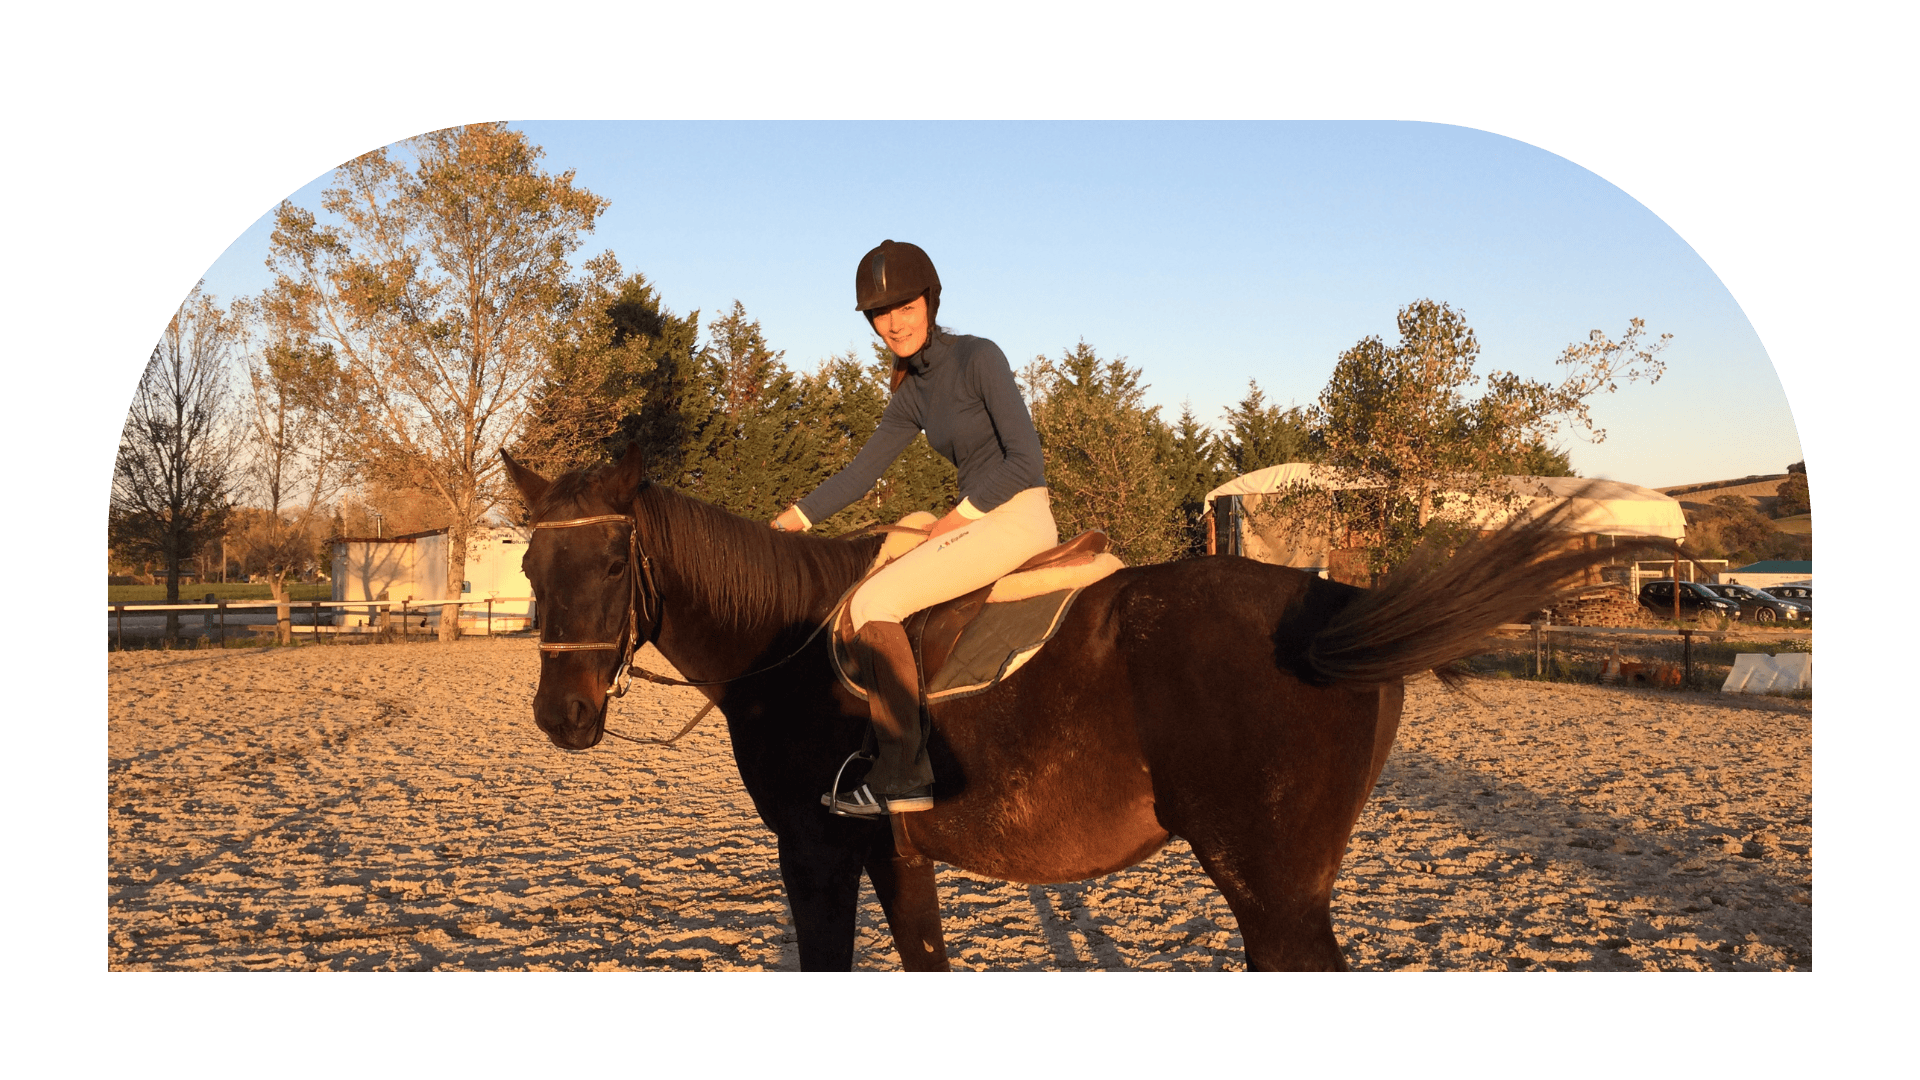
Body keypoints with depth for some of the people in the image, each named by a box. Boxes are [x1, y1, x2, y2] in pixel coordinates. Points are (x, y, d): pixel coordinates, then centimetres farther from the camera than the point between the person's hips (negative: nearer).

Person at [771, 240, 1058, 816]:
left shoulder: (979, 358, -10)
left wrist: (957, 518, -12)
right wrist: (791, 520, 10)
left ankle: (903, 774, -18)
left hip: (1019, 517, -9)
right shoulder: (912, 392, 14)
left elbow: (1025, 458, -15)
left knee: (874, 601, -18)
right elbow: (861, 472, 16)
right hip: (979, 521, 9)